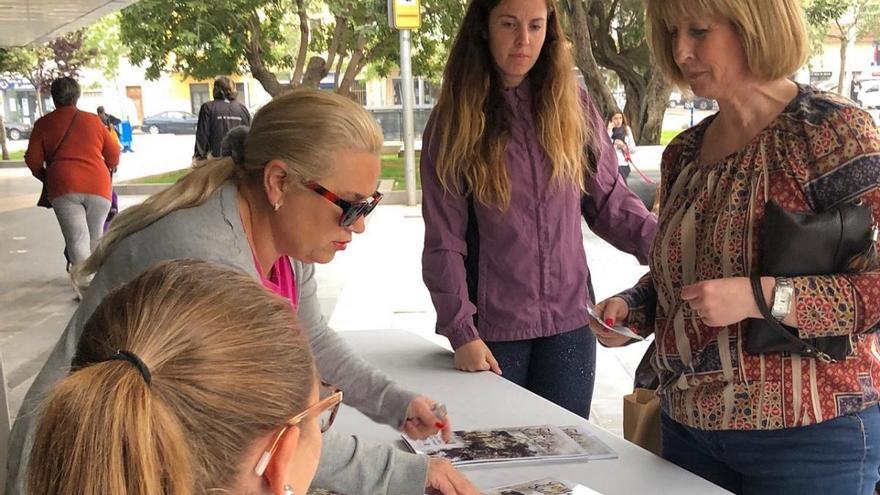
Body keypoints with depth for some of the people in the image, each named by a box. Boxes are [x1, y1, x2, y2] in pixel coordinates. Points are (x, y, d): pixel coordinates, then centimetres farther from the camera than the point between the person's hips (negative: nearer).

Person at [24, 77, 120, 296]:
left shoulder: (44, 123, 9)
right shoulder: (92, 120, 11)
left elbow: (33, 159, 4)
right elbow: (113, 153, 13)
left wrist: (44, 177, 23)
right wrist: (108, 171, 34)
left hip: (64, 187, -1)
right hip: (98, 186, 1)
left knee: (77, 241, -5)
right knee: (95, 239, 13)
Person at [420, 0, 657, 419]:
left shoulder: (574, 107, 2)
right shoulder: (453, 122, -3)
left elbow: (610, 202, 4)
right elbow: (444, 243, -5)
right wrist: (462, 333, -11)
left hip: (569, 322, 2)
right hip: (491, 330, -1)